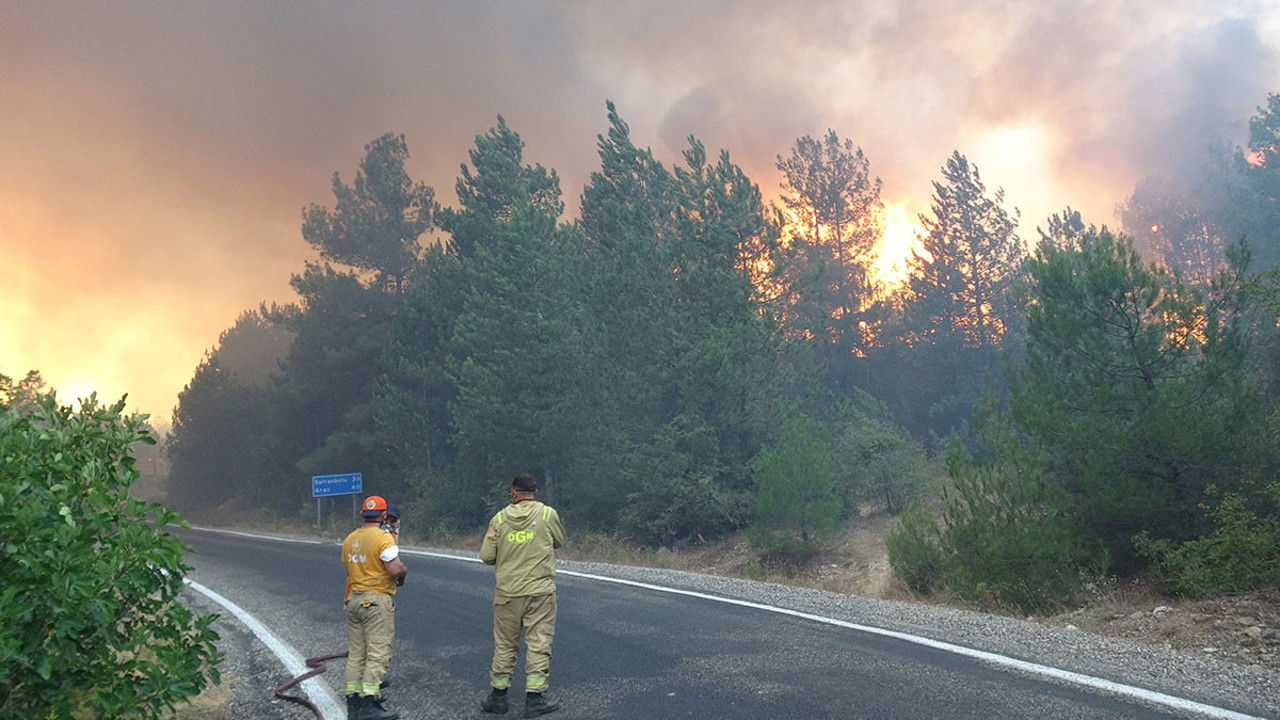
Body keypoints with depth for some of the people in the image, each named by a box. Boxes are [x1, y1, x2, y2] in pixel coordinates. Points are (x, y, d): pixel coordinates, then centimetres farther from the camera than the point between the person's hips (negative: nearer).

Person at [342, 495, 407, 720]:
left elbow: (349, 570, 16)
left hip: (354, 599, 8)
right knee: (377, 654, -4)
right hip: (377, 600, -8)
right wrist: (402, 575, -3)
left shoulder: (350, 539, 10)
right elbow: (396, 569, -24)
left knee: (355, 654, 12)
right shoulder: (383, 537, -15)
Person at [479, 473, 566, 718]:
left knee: (504, 645, 13)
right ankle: (534, 699, 4)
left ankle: (498, 697, 22)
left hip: (507, 593, 2)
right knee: (539, 645, 3)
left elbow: (486, 555, 0)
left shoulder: (499, 519, -2)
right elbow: (559, 541, 9)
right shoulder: (548, 514, -5)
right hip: (540, 591, -2)